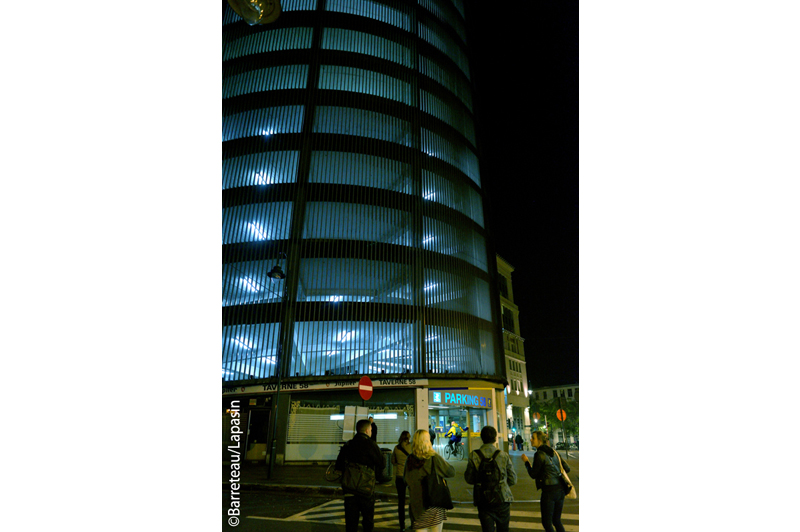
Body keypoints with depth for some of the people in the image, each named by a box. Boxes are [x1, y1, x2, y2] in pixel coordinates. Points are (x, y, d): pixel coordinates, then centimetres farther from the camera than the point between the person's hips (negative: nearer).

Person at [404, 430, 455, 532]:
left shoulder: (409, 460, -5)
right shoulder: (434, 458, -14)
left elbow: (406, 481, 9)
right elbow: (451, 472, -5)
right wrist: (444, 462, 12)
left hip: (416, 504, 2)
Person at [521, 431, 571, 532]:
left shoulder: (539, 454, -14)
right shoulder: (554, 452, 8)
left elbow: (533, 475, -11)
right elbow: (567, 468, 9)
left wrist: (526, 462, 2)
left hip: (549, 490, -7)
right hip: (560, 490, 8)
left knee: (546, 522, 6)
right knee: (556, 520, 19)